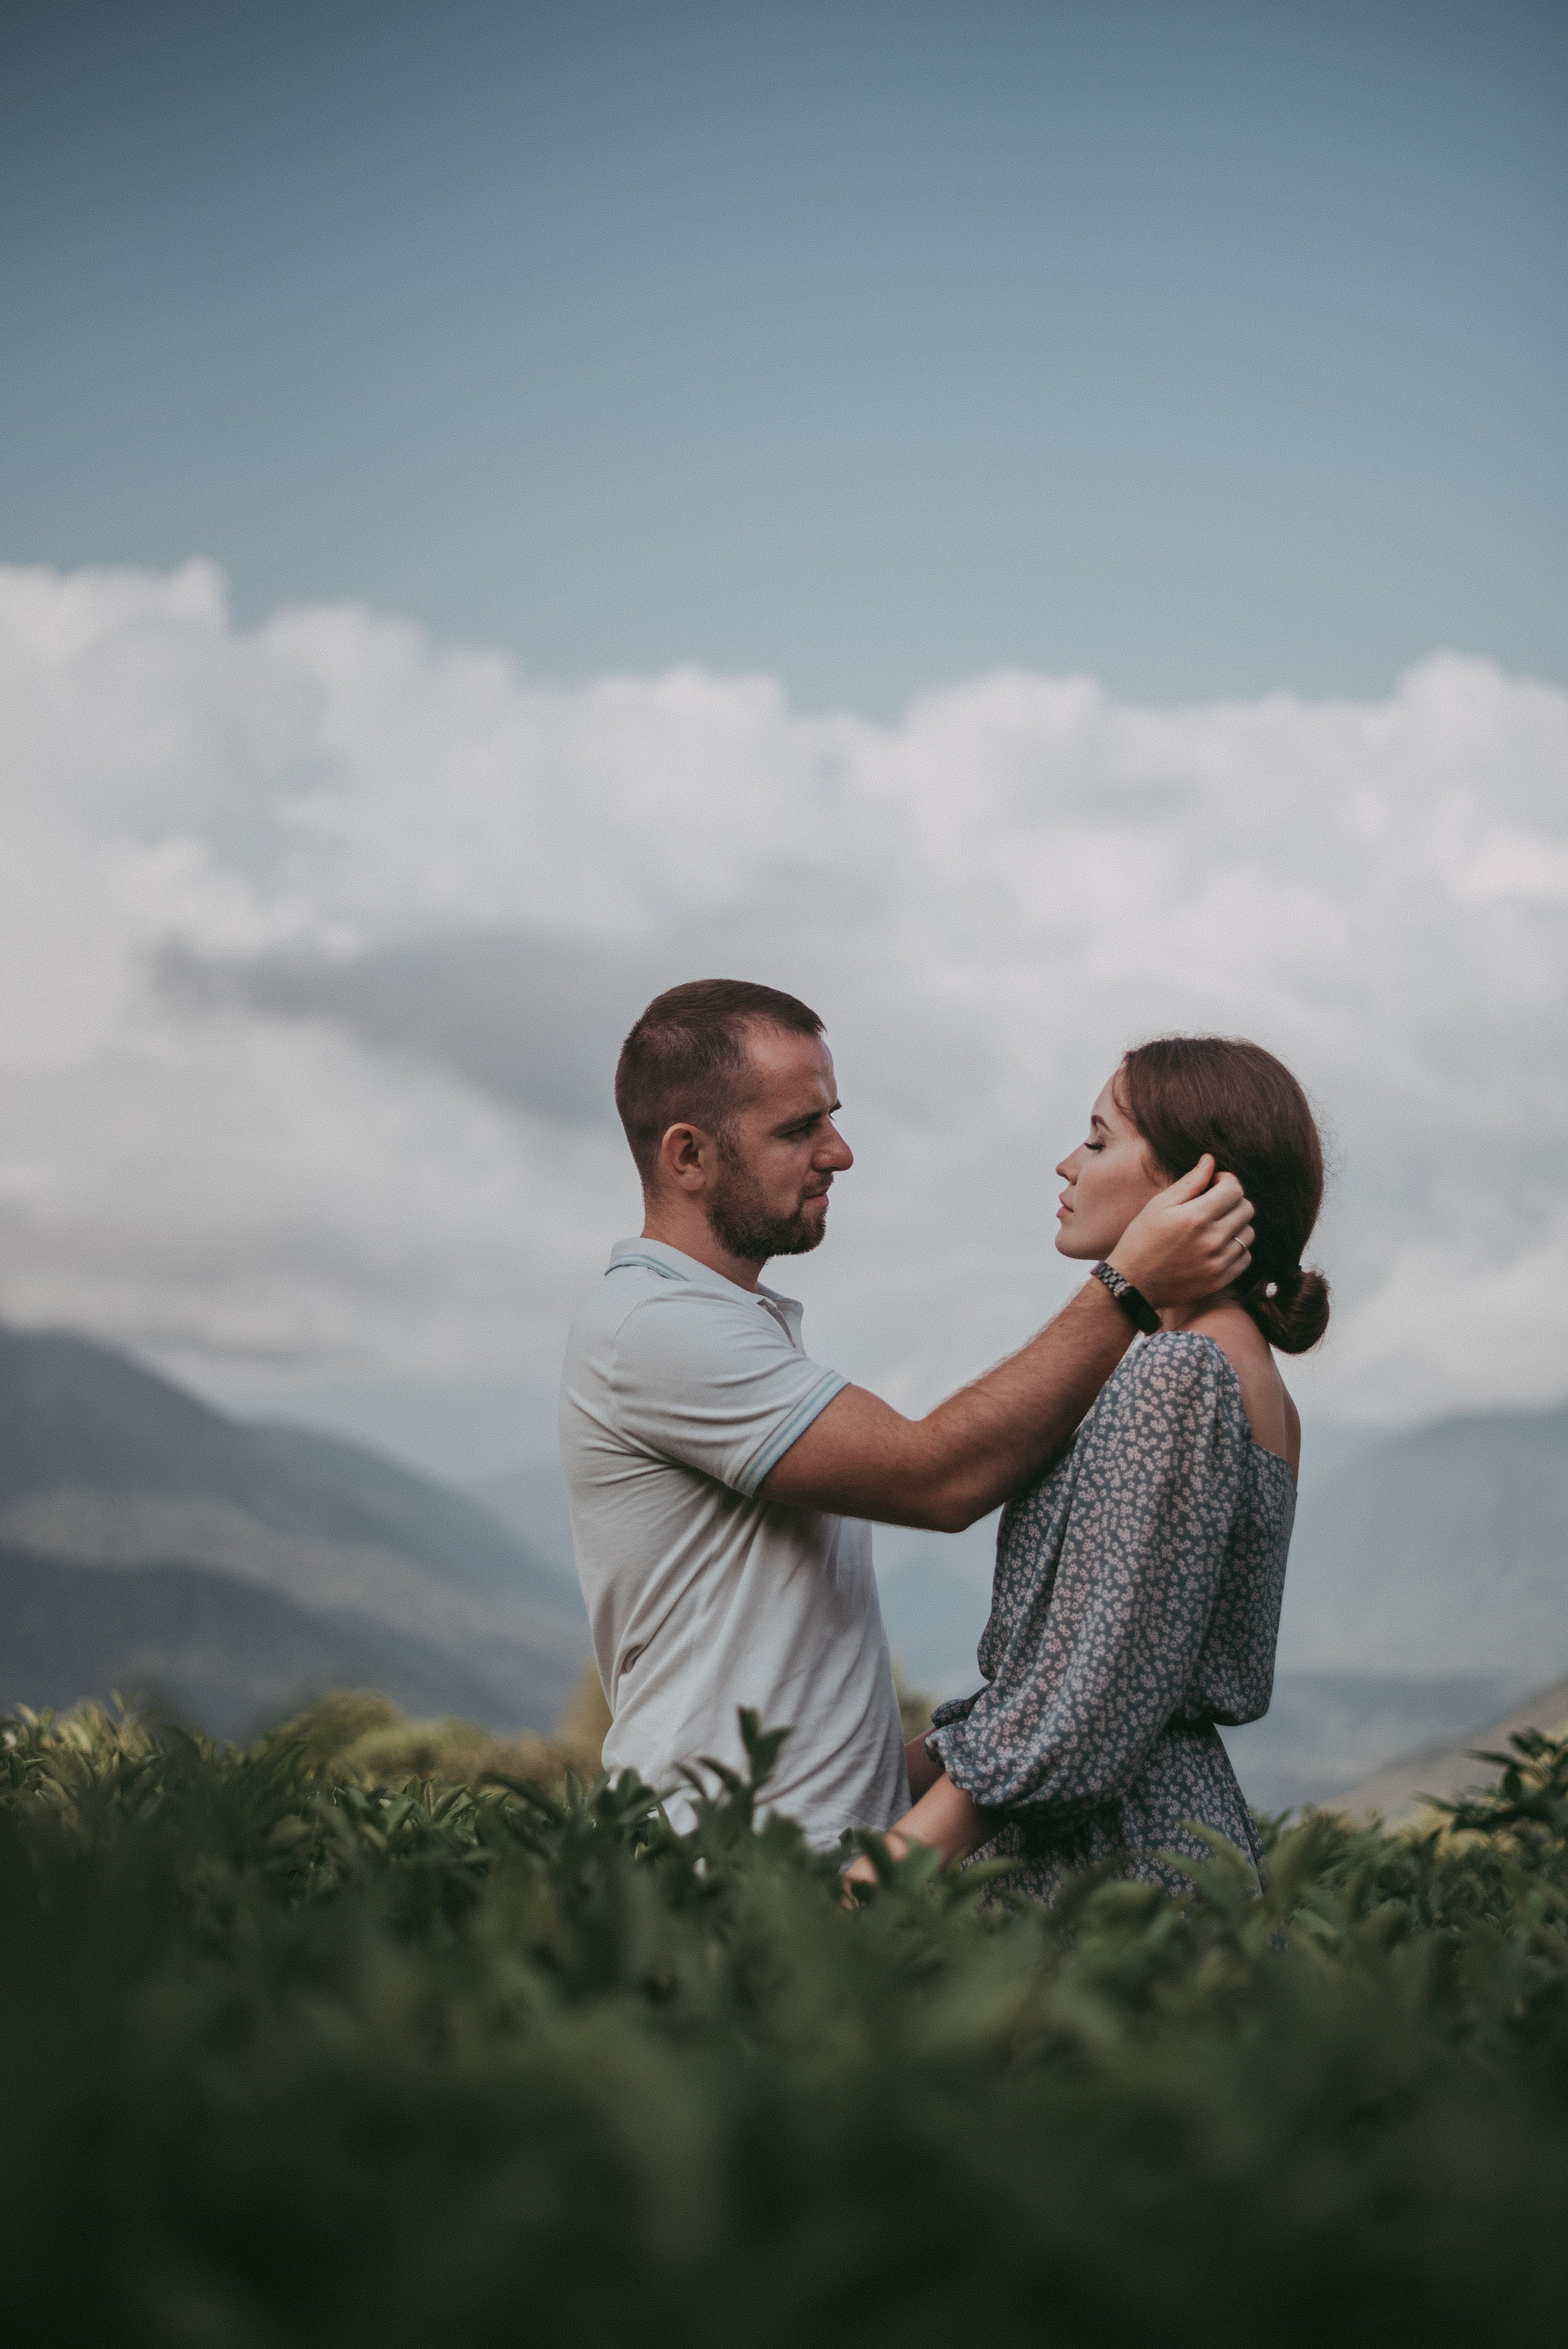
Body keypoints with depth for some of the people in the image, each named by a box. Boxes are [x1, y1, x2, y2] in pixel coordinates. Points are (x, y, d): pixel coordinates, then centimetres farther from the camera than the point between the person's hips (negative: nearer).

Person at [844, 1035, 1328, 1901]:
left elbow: (1104, 1692, -20)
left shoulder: (1181, 1375, -15)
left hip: (1114, 1857, -9)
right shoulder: (1248, 1373, 15)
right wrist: (908, 1767, 15)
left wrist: (902, 1858, -18)